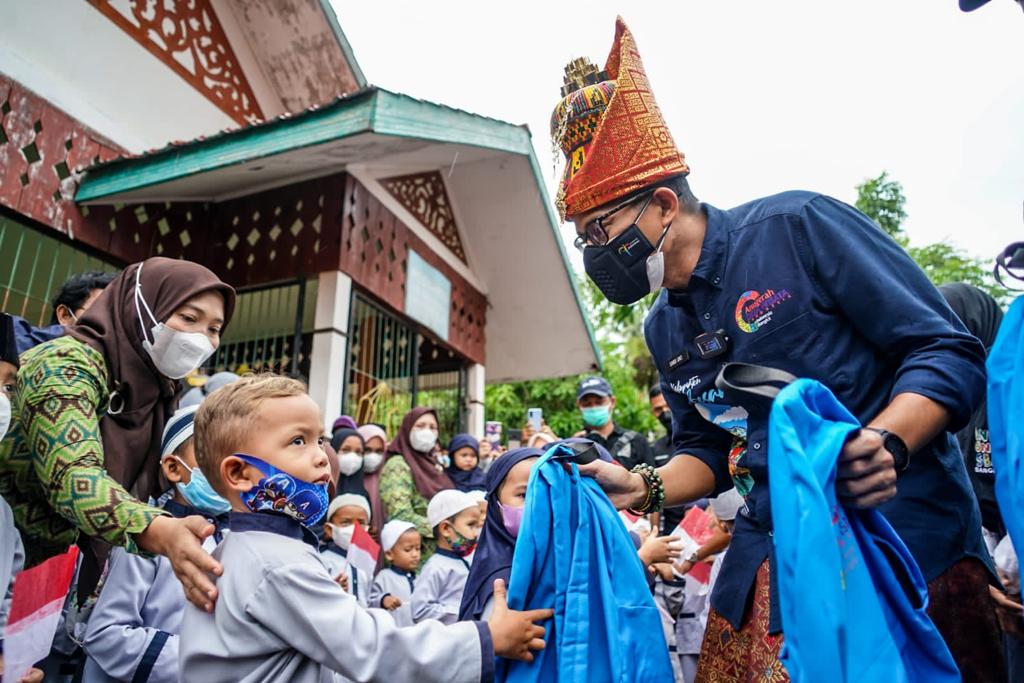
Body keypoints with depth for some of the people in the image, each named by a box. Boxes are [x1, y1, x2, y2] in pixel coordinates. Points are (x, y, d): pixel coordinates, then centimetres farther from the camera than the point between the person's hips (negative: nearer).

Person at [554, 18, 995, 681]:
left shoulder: (797, 226, -12)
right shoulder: (664, 329, 8)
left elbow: (951, 351, -10)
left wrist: (885, 444, -28)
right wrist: (644, 487, -3)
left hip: (907, 529, -5)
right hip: (774, 552, 6)